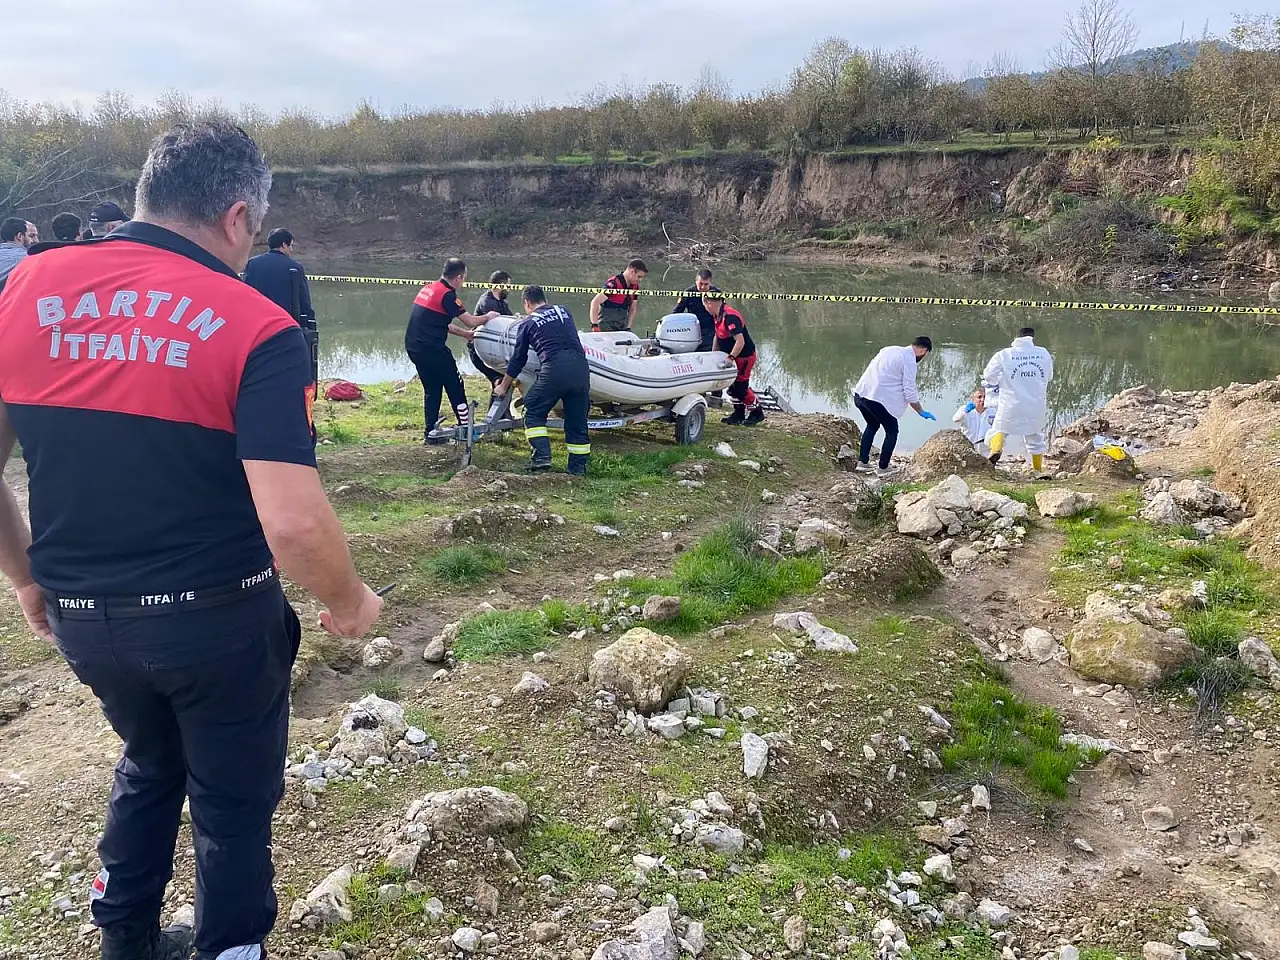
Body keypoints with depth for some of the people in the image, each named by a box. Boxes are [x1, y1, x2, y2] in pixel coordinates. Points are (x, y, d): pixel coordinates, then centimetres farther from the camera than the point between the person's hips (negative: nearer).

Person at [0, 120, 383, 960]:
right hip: (215, 621, -5)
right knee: (234, 803, 19)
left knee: (150, 763, 32)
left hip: (82, 618, 5)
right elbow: (293, 525, -26)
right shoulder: (256, 328, -18)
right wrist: (351, 602, -7)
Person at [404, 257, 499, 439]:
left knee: (431, 390, 17)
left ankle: (430, 433, 18)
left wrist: (465, 333, 26)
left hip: (413, 347, 9)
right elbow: (471, 321, -11)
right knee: (455, 388, 5)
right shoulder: (447, 295, -13)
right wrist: (488, 317, 8)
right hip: (432, 349, -9)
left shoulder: (428, 288, 15)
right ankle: (466, 429, 12)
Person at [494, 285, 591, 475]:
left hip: (554, 368, -3)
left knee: (534, 412, 12)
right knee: (577, 420, 12)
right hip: (581, 366, 4)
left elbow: (518, 359, 21)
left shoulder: (528, 323, 14)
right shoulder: (564, 311, 22)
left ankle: (542, 457, -1)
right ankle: (578, 466, 13)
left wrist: (504, 387, 33)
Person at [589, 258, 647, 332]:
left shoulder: (635, 286, 8)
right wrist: (594, 325, -22)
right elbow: (595, 303, -19)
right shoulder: (613, 284, -16)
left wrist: (628, 328, 6)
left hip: (622, 329, 7)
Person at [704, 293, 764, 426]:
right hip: (733, 355, 10)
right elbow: (718, 336, 16)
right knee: (733, 386, 13)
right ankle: (739, 414, 24)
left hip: (744, 355, -10)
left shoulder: (730, 316, -27)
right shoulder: (717, 315, 4)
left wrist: (730, 358, -29)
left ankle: (757, 413, 12)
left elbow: (740, 342, -32)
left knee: (740, 386, -4)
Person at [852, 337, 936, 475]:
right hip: (877, 400, -8)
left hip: (860, 394, 8)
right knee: (892, 432, 11)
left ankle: (862, 461, 25)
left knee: (873, 425, 29)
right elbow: (910, 392, -6)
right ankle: (883, 468, 12)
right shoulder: (909, 360, -5)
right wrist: (921, 412, 7)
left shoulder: (890, 350, 18)